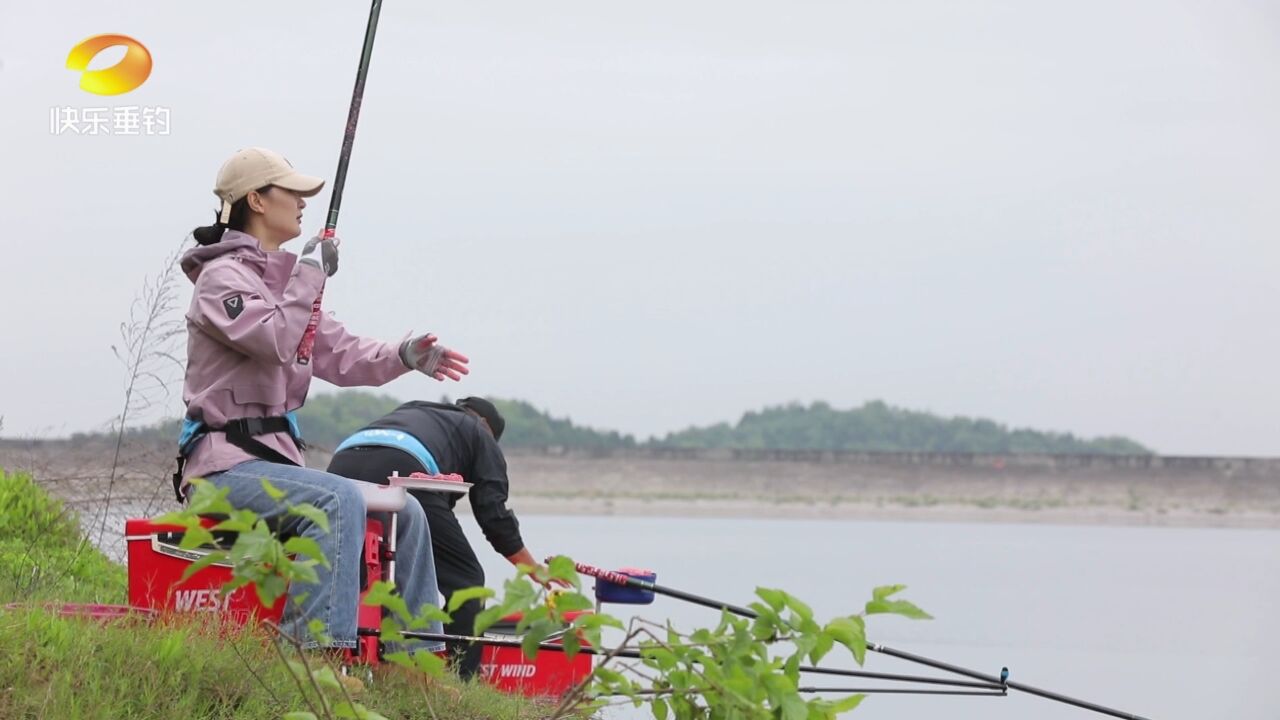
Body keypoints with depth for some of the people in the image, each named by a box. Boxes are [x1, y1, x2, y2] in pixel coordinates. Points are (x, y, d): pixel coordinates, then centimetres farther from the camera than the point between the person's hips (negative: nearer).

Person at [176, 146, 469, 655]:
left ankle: (418, 657, 10)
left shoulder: (281, 279, 20)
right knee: (338, 500, -33)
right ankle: (320, 653, -41)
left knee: (404, 513, 6)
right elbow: (276, 341, -25)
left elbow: (339, 356, 16)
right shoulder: (222, 276, -8)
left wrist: (401, 356, -1)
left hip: (276, 457, 10)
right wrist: (311, 274, -15)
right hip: (227, 463, -10)